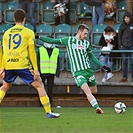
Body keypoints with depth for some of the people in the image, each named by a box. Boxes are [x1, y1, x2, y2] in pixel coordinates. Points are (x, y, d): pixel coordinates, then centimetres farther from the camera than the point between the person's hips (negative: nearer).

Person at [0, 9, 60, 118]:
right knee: (39, 85, 6)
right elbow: (32, 52, -3)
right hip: (23, 65, -4)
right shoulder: (29, 33, 3)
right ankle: (49, 112, 1)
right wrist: (36, 70, -2)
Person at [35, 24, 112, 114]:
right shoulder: (68, 40, 3)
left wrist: (103, 66, 18)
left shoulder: (86, 43, 11)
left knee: (94, 91, 6)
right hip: (77, 72, -4)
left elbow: (91, 56, 21)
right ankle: (97, 107, -26)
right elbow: (53, 41, 6)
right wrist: (39, 37, 0)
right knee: (87, 90, -21)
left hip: (88, 69, 4)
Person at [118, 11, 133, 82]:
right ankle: (124, 77, 8)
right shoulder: (122, 25, 7)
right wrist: (120, 45, 3)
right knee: (124, 62, 5)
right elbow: (119, 36, 11)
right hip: (124, 46, 2)